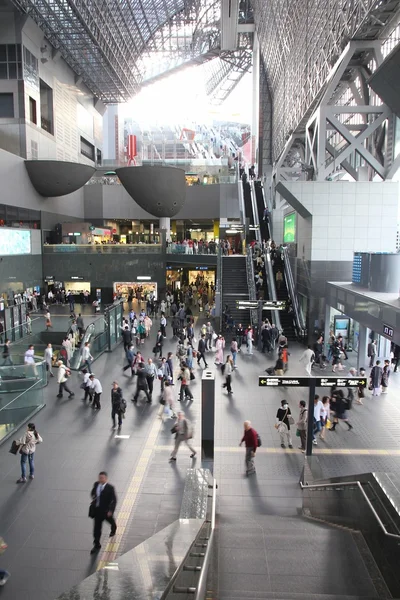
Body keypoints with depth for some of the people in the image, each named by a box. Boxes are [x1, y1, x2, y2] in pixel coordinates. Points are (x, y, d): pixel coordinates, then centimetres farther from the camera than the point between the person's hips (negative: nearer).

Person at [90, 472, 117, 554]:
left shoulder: (110, 488, -24)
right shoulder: (96, 484, -8)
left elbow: (114, 500, -21)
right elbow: (93, 492, 13)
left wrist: (111, 510, -25)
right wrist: (94, 498, -5)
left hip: (106, 510, -3)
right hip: (97, 509, 3)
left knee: (110, 520, 26)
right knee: (97, 527, 4)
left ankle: (113, 529, 59)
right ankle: (97, 545, 17)